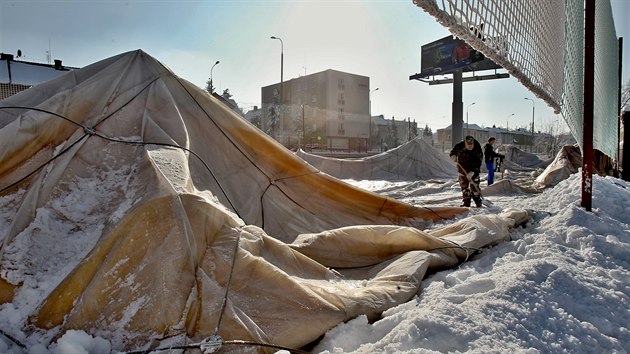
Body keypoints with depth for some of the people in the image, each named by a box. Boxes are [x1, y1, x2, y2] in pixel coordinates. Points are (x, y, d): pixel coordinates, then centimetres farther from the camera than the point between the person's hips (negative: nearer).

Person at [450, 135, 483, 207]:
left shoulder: (477, 148, -21)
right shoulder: (459, 146, -16)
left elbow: (478, 162, -20)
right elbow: (452, 152, 4)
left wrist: (472, 172, -28)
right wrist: (453, 156, -19)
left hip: (474, 169, -2)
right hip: (462, 167, 2)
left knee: (474, 184, -6)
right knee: (464, 185, 3)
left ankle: (478, 201, 8)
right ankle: (466, 202, 11)